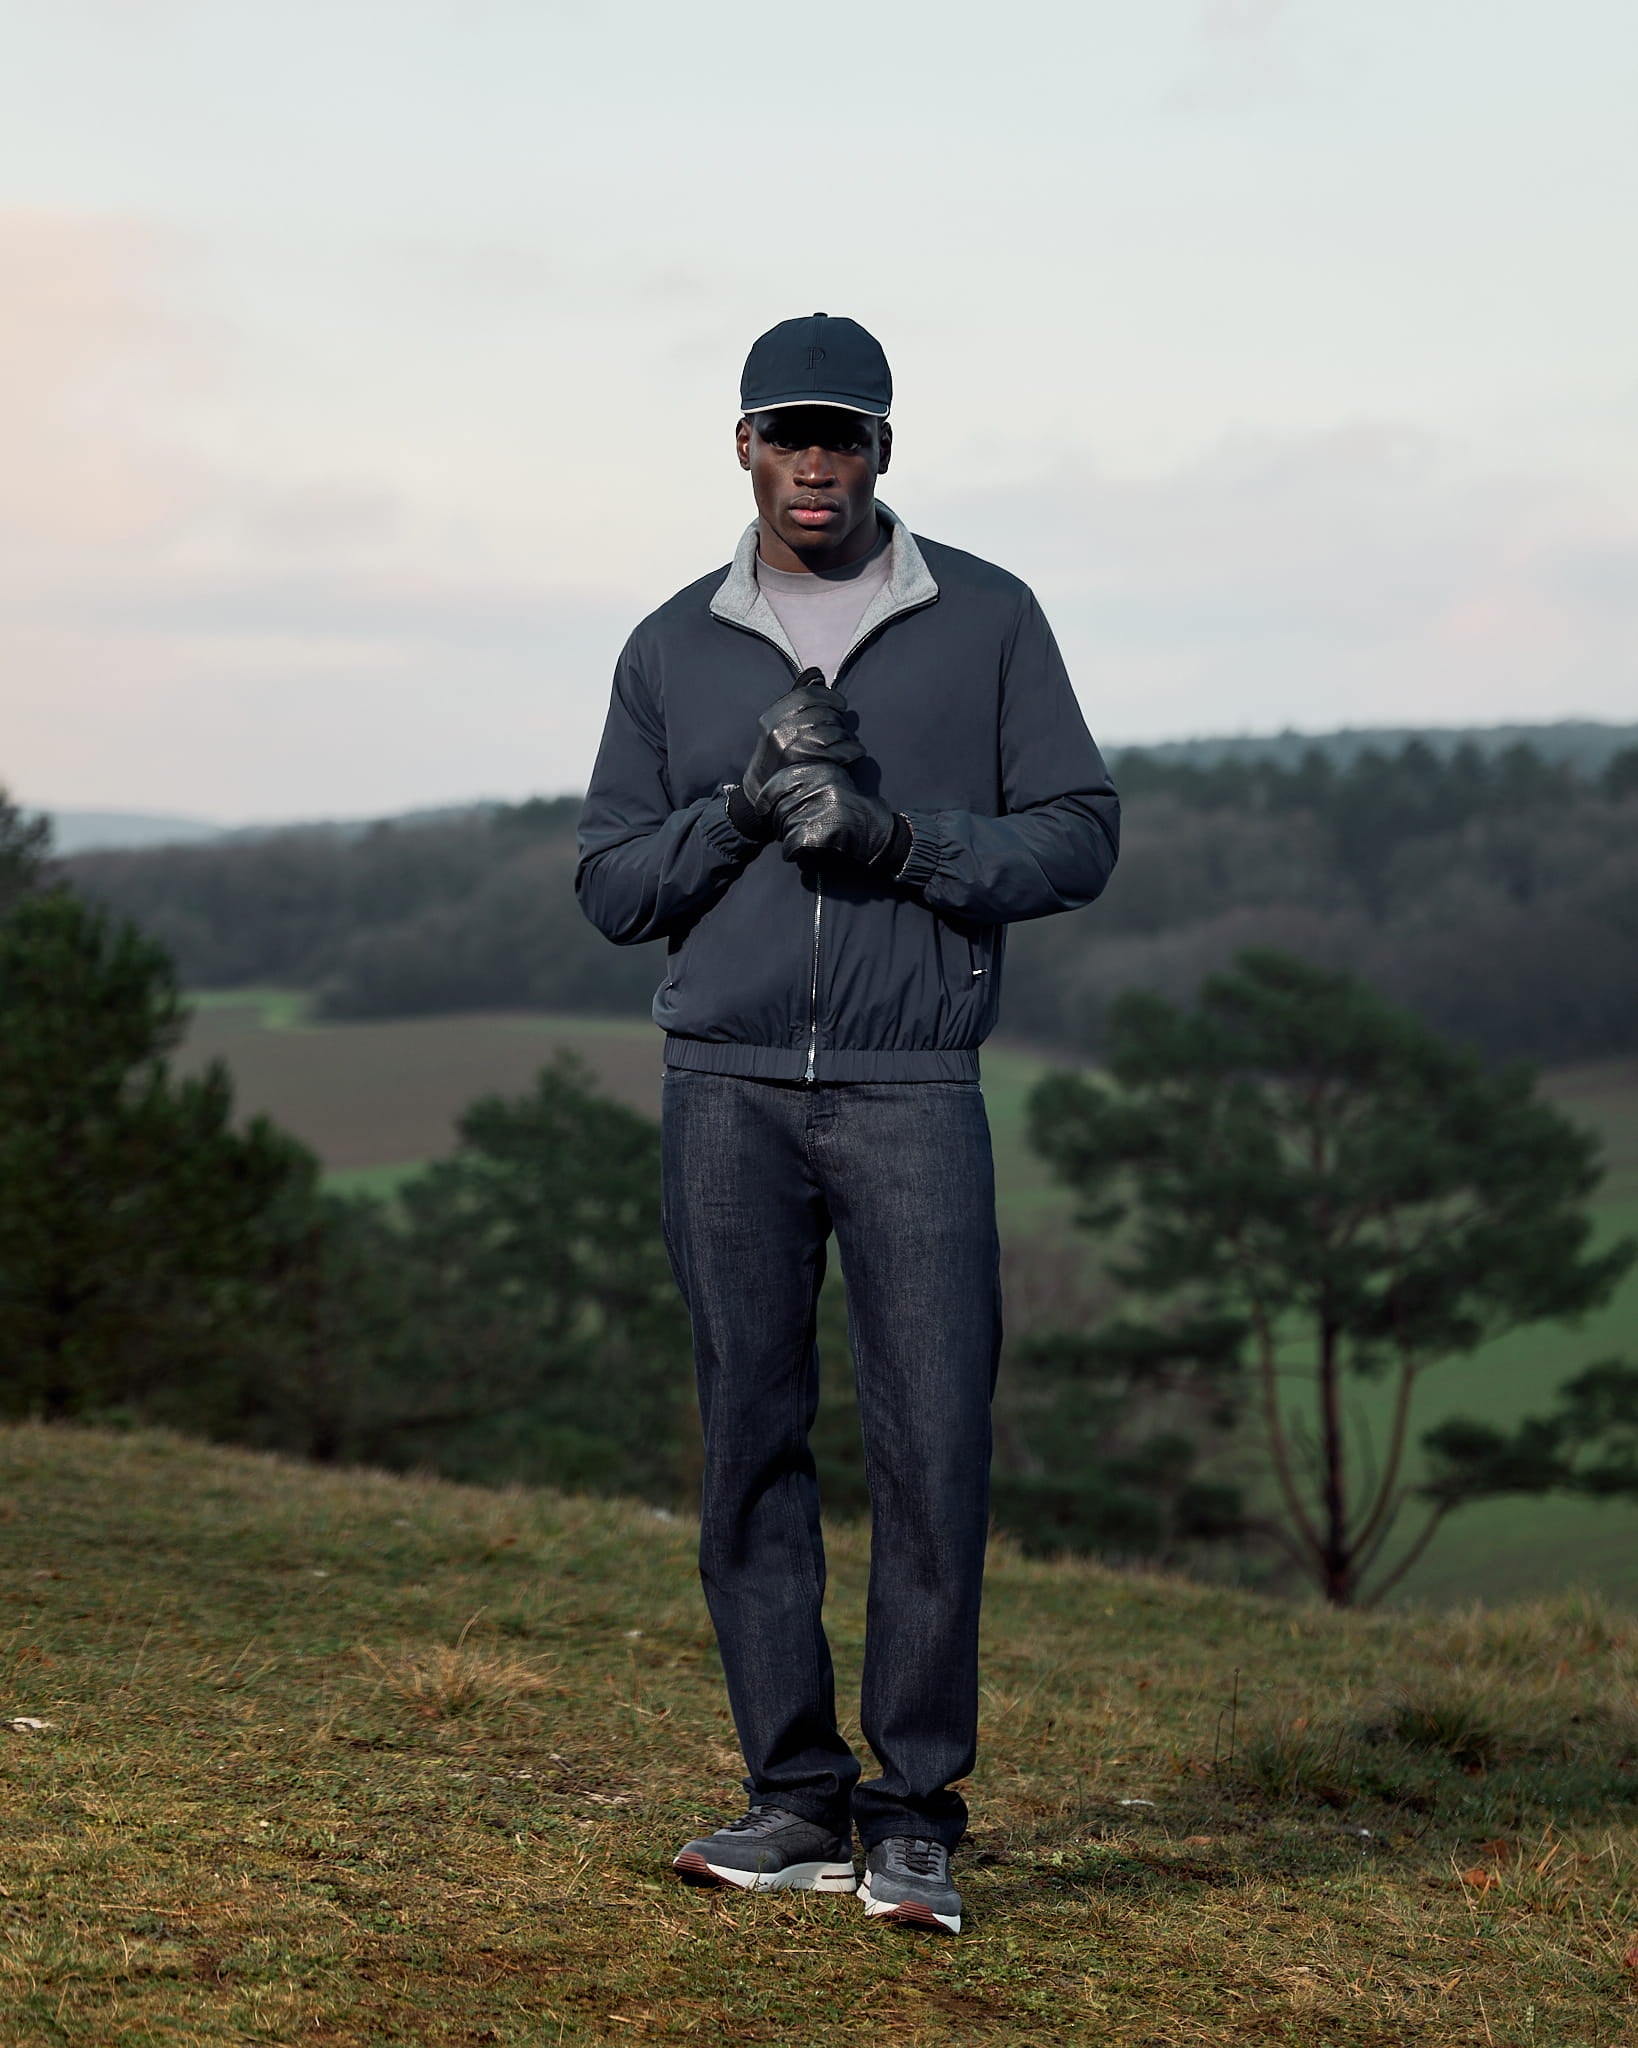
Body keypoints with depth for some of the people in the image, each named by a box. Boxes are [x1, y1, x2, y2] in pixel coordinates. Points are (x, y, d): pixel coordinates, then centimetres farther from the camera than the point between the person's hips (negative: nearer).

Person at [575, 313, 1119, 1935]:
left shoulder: (986, 622, 6)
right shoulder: (672, 649, 11)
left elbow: (1078, 836, 2)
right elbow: (611, 884, 9)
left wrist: (900, 842, -13)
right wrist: (744, 808, -9)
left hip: (913, 1091, -2)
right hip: (727, 1090, 2)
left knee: (934, 1448, -8)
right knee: (751, 1447, 2)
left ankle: (915, 1812, 2)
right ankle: (799, 1802, 10)